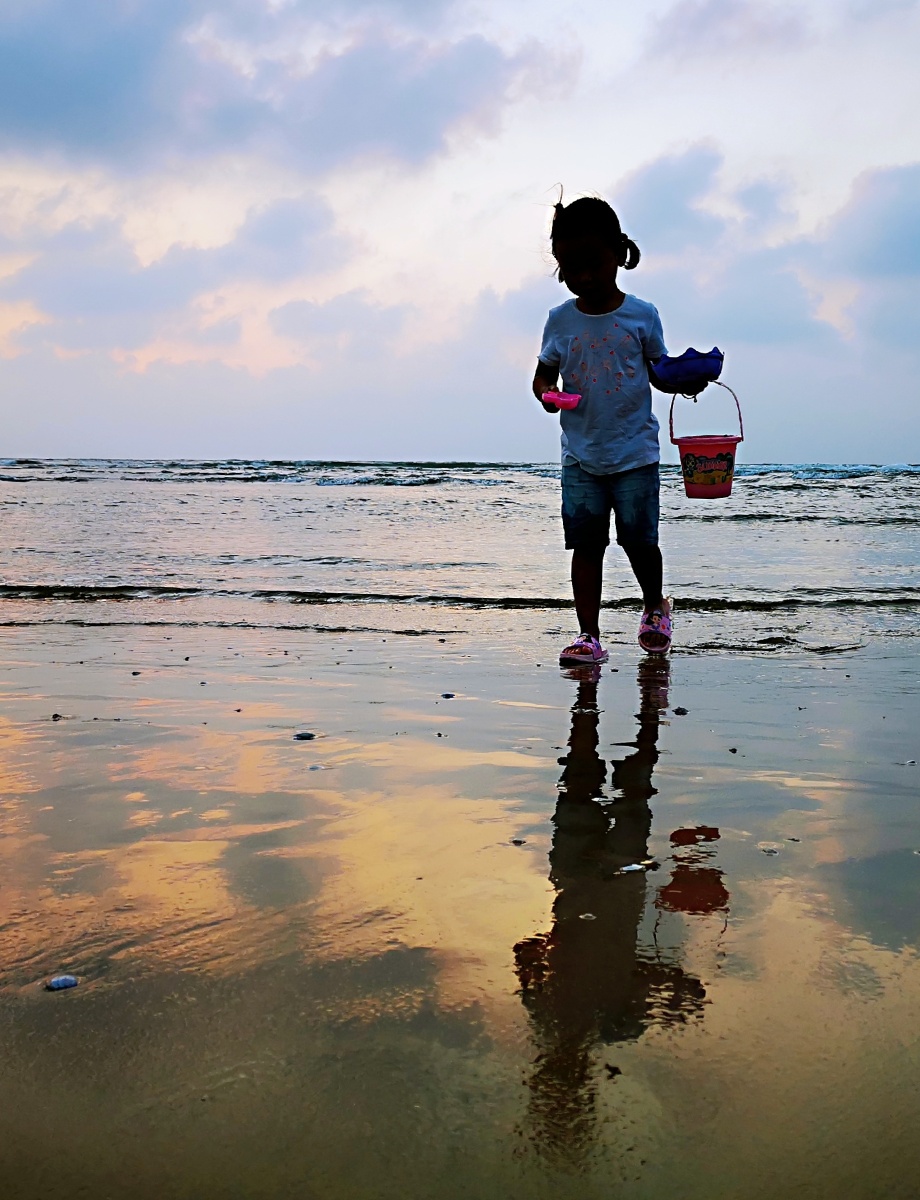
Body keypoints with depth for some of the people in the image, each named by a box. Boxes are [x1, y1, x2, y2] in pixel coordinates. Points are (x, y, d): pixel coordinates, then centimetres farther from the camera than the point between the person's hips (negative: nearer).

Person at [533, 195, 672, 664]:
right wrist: (547, 393, -13)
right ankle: (588, 635, 3)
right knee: (586, 542, 0)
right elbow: (544, 374, 9)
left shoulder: (641, 315, -3)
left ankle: (655, 606, 33)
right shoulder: (560, 320, 2)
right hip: (581, 453, 2)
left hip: (635, 452, -2)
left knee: (639, 540, 5)